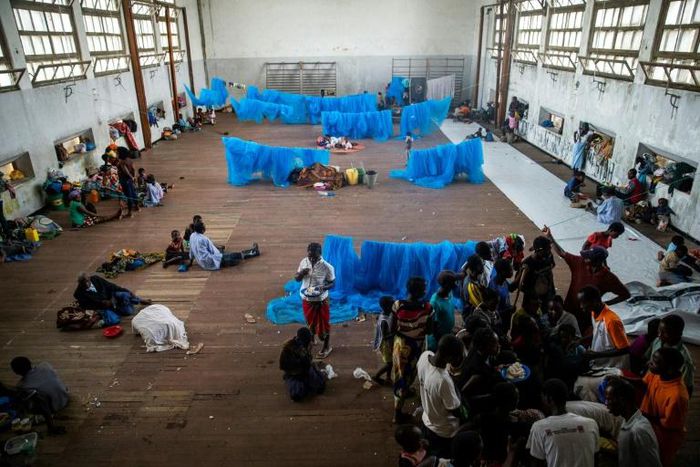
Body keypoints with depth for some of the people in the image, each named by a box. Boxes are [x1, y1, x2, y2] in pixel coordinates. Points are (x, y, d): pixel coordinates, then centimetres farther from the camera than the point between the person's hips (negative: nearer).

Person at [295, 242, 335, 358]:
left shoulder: (327, 267, -21)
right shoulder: (304, 262, -8)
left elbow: (332, 283, -9)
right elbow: (297, 279, 2)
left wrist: (323, 287, -30)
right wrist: (301, 273, -21)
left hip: (321, 300, -4)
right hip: (306, 299, 4)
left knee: (323, 324, 12)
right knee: (310, 322, 23)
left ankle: (327, 347, 34)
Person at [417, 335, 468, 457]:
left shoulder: (424, 355, -22)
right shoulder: (443, 380, -42)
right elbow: (456, 410, -25)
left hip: (427, 421, 6)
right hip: (444, 431, -6)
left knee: (430, 457, 31)